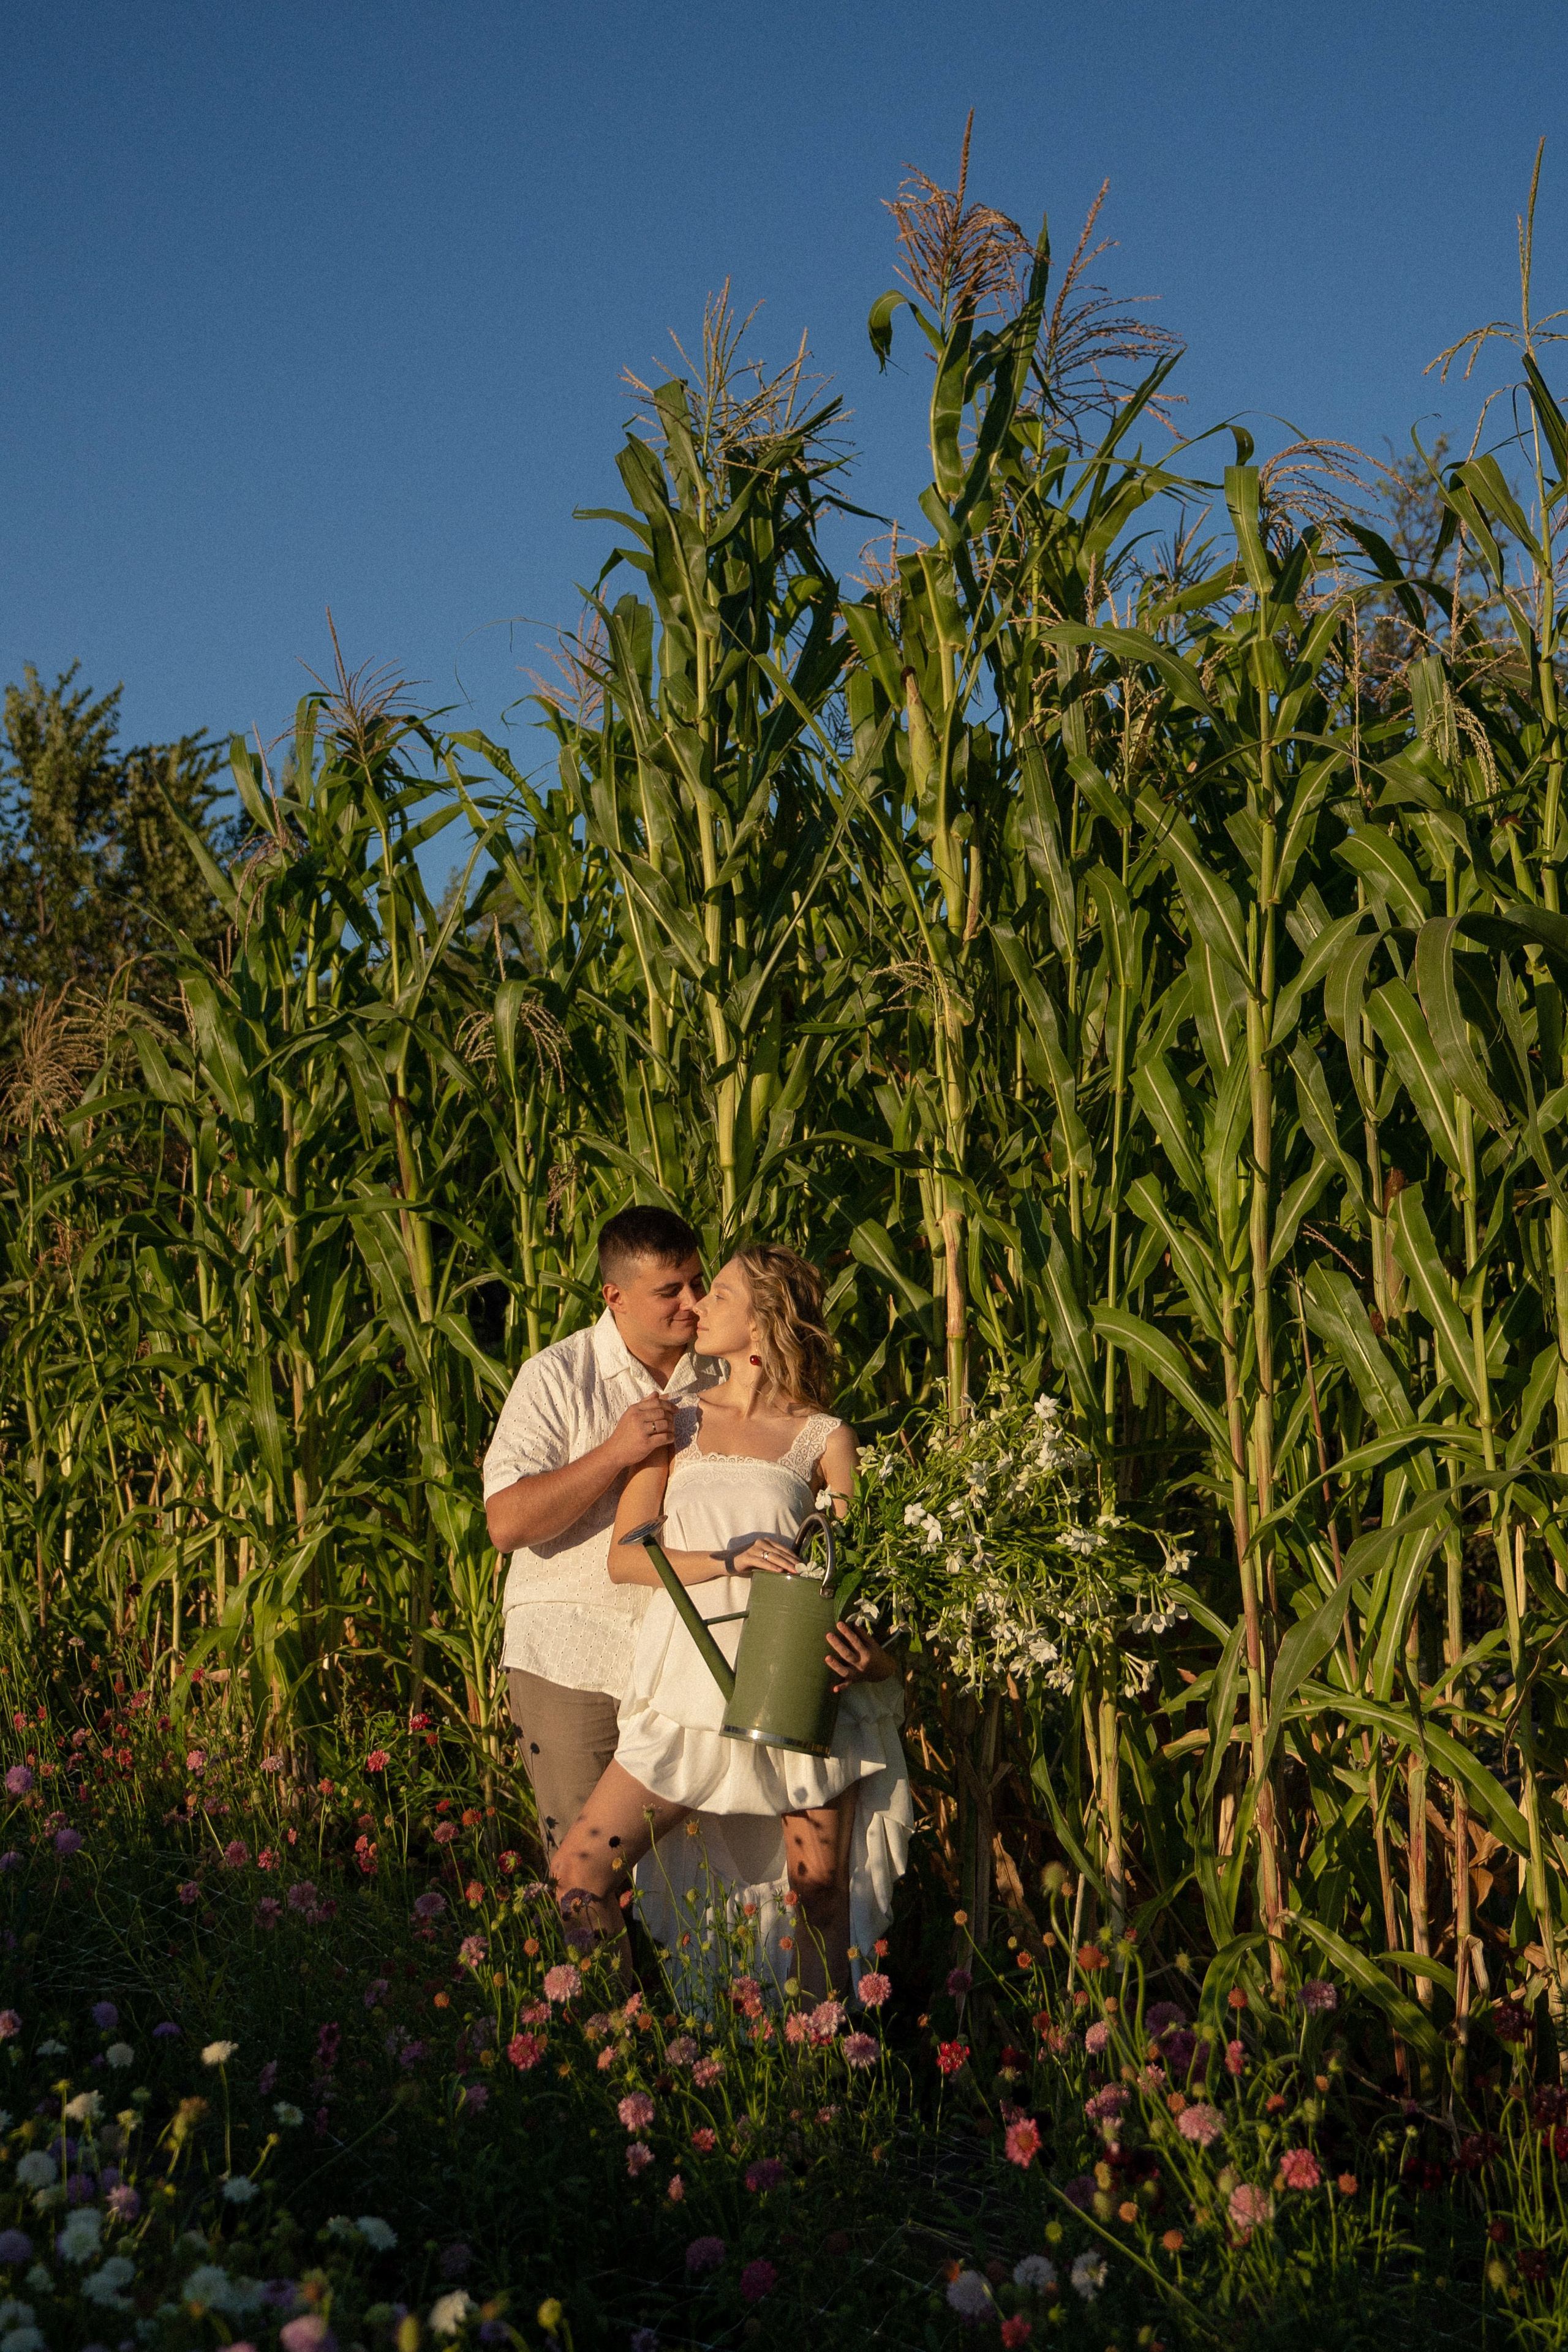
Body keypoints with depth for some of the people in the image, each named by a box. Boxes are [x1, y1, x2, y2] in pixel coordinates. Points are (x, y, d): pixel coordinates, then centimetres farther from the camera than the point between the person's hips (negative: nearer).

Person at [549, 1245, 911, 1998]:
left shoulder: (824, 1439, 5)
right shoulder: (678, 1420, 11)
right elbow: (625, 1556, 4)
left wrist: (871, 1649, -20)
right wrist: (725, 1561, -13)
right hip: (697, 1679, 2)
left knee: (821, 1894, 2)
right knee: (577, 1873, -6)